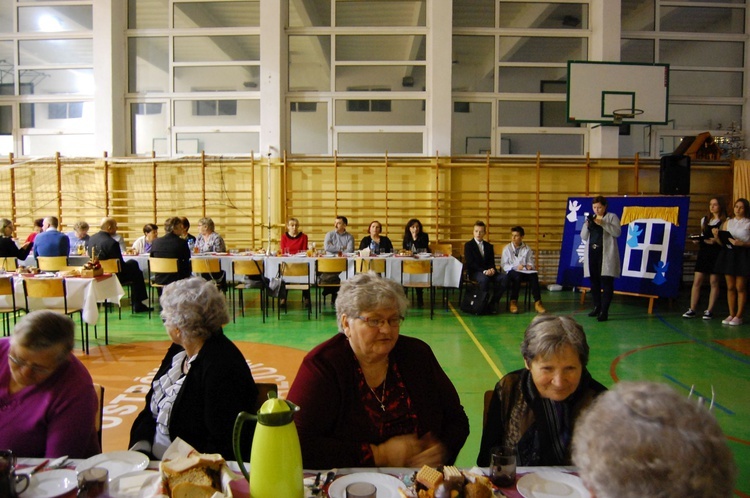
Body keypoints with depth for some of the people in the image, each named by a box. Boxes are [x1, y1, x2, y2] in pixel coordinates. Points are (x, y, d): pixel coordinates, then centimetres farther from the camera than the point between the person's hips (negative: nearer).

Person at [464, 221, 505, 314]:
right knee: (484, 278, -39)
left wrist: (492, 269, -13)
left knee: (503, 277, -24)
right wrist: (484, 271, -22)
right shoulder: (468, 245, 3)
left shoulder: (489, 246, 17)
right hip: (474, 272, -5)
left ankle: (494, 302, -15)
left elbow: (492, 262, 13)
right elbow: (470, 263, -9)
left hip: (488, 271, 5)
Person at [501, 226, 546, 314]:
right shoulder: (507, 248, 6)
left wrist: (530, 266, -14)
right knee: (517, 276, -38)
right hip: (511, 272, -2)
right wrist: (515, 267, -17)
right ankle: (513, 302, -29)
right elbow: (504, 264, -2)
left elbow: (530, 263, 11)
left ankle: (537, 302, -30)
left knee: (534, 275, -31)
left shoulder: (527, 249, 12)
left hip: (525, 272, 2)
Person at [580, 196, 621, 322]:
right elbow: (584, 237, 13)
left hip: (606, 255, -5)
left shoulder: (612, 217, 3)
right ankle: (597, 307, 21)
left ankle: (604, 311, -9)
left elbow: (617, 232, -11)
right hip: (592, 254, 5)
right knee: (594, 282, 9)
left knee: (606, 282, -7)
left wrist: (602, 223, -19)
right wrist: (587, 225, -5)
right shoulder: (591, 218, 17)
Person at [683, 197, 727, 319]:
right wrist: (697, 240, 1)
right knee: (697, 281, 0)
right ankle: (692, 309, 3)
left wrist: (715, 241, -23)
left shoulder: (725, 221, -1)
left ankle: (709, 310, 7)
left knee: (714, 282, 1)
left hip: (717, 254, -5)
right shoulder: (704, 220, 15)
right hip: (703, 252, 5)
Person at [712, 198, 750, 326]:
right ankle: (731, 315, 13)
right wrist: (717, 236, -10)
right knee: (730, 287, 7)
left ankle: (739, 316, 4)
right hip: (728, 254, 4)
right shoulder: (728, 223, 12)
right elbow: (722, 242, 8)